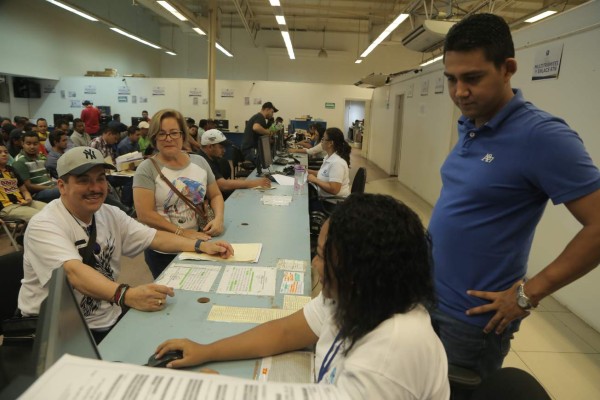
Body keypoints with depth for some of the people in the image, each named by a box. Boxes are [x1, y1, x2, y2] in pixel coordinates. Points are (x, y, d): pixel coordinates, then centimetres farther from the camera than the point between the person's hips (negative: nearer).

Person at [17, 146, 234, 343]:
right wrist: (125, 295, -49)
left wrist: (201, 246, -10)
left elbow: (156, 238, 4)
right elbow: (75, 272, -33)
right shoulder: (44, 226, -16)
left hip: (108, 321, 6)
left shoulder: (110, 214, 4)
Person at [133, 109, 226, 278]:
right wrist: (182, 233, -20)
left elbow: (216, 195, 10)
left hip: (199, 242, 4)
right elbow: (145, 215, -16)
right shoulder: (147, 169, -10)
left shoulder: (199, 162, 3)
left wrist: (218, 219, -9)